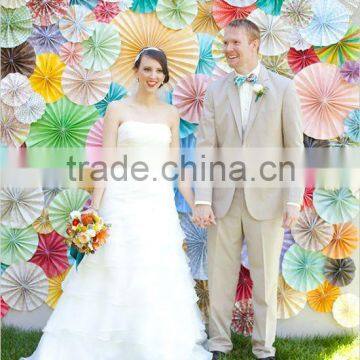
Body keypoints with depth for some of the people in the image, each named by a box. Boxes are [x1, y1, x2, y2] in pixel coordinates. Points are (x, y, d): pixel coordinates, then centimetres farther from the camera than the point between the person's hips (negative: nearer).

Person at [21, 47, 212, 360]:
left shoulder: (170, 114, 10)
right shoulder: (118, 109, 1)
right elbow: (107, 162, -4)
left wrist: (194, 203, 8)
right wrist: (94, 209, -11)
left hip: (159, 201, 3)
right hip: (123, 199, -3)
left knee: (158, 276, 5)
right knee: (115, 272, 1)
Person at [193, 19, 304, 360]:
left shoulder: (282, 88, 1)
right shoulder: (215, 91, 6)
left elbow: (294, 148, 0)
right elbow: (205, 148, 0)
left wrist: (293, 200, -7)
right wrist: (202, 200, -9)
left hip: (267, 199, -1)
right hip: (224, 199, 2)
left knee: (266, 279, 9)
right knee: (220, 277, 10)